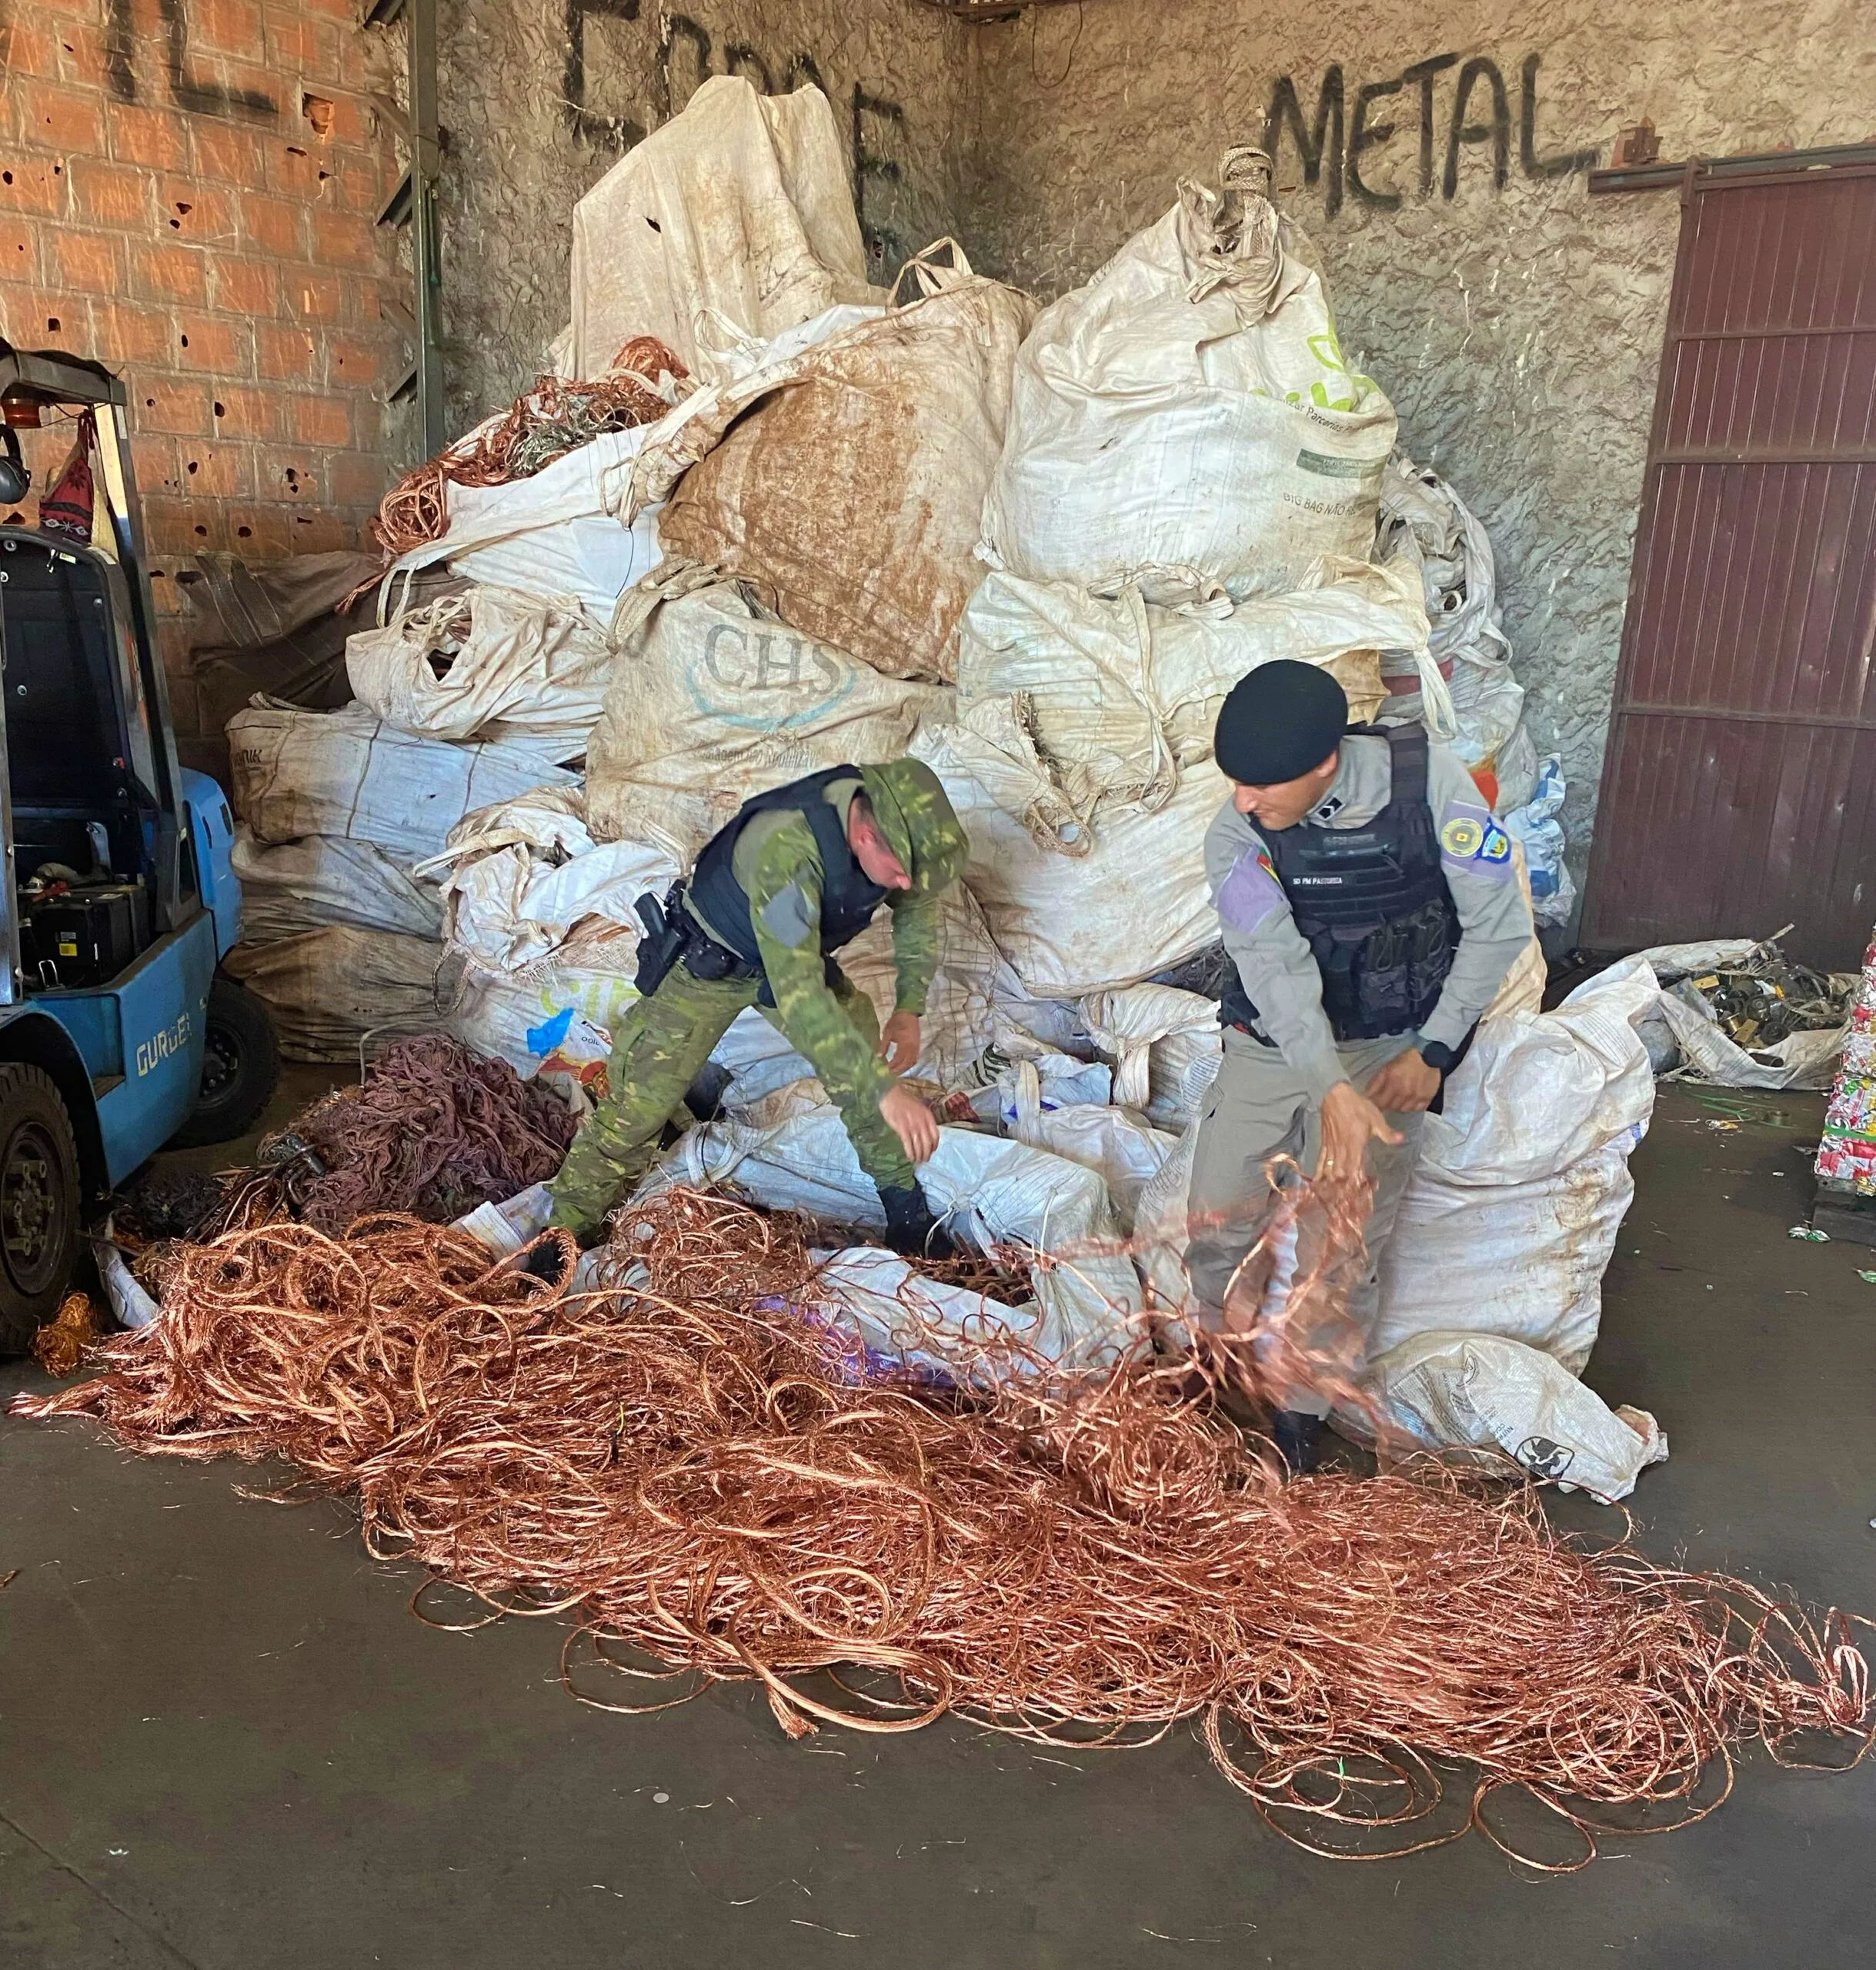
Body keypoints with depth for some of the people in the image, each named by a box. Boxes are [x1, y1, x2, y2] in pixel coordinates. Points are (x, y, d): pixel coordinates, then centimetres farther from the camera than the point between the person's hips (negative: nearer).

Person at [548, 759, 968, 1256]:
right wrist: (887, 1090, -51)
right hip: (709, 959, -5)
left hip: (799, 950, 5)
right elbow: (798, 993, -49)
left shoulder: (896, 827, -24)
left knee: (866, 1063, 0)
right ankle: (569, 1226, 12)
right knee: (642, 1098, -6)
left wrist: (909, 1008, -11)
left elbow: (919, 906, -1)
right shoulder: (787, 848, -45)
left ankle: (906, 1209, 20)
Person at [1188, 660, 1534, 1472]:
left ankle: (1300, 1412, 20)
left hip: (1388, 1052, -2)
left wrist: (1433, 1052, -13)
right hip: (1273, 1042, 2)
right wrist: (1332, 1090, -40)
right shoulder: (1235, 838, -17)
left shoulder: (1429, 780, -20)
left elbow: (1499, 926, -11)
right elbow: (1277, 970, -26)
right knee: (1216, 1225, 3)